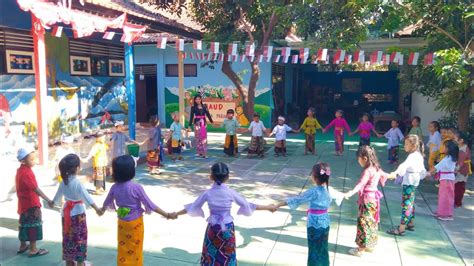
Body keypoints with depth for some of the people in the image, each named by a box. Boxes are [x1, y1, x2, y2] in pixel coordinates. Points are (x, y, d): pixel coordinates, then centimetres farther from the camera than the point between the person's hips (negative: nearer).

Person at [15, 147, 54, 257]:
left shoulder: (20, 170, 7)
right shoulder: (26, 172, -23)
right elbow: (36, 189, -29)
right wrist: (48, 200, -31)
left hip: (24, 204, 9)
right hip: (31, 204, -9)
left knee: (25, 224, 20)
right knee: (33, 226, 0)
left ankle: (23, 246, 33)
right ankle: (33, 250, 8)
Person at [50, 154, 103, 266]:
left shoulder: (63, 182, 0)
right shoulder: (77, 182, -21)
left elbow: (58, 195, 16)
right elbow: (86, 196, -30)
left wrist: (52, 203, 37)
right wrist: (97, 208, -36)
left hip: (67, 212, 6)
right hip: (77, 212, -6)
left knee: (68, 237, 15)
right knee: (79, 237, 4)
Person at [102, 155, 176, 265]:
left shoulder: (114, 187, -9)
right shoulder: (136, 187, -23)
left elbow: (107, 203, 10)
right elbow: (150, 205, -20)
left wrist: (102, 210, 34)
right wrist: (167, 215, -13)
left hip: (122, 222, 4)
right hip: (135, 223, -4)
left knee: (123, 249, 19)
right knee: (134, 251, 13)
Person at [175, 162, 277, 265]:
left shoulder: (207, 193, -9)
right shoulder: (230, 192, -11)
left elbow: (193, 207, -1)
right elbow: (247, 205, -8)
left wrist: (175, 214, 13)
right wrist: (267, 207, 1)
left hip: (213, 228, 0)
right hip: (227, 229, 0)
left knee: (211, 255, 15)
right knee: (227, 256, 15)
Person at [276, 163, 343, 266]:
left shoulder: (313, 192, -23)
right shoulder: (330, 190, -3)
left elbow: (297, 200, -20)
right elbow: (339, 195, 19)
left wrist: (279, 204, -13)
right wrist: (344, 195, 44)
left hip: (314, 224, -6)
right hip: (325, 222, 6)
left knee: (314, 249, 7)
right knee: (323, 248, 19)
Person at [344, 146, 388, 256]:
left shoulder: (367, 171, -22)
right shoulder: (376, 168, 6)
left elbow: (360, 184, -36)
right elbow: (384, 175, 28)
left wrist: (351, 193, -50)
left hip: (367, 200, -10)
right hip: (373, 198, 10)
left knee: (363, 222, -2)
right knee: (371, 222, 18)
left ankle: (361, 249, 6)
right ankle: (370, 244, 30)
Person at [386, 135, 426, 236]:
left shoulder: (412, 156, -22)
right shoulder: (419, 155, 10)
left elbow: (405, 165, -41)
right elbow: (422, 169, 22)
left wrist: (395, 173, -56)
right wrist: (422, 174, 42)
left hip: (409, 183, -10)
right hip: (413, 182, 10)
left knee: (406, 205, -8)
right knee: (410, 203, 21)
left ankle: (401, 229, -5)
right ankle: (411, 224, 34)